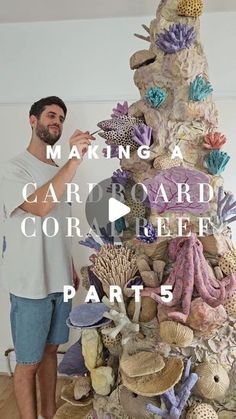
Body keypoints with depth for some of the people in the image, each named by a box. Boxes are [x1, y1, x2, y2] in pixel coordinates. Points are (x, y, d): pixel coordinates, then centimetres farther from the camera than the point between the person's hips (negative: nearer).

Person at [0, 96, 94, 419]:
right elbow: (39, 207, -30)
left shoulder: (59, 171, 11)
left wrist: (71, 268, 15)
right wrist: (75, 161, -32)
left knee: (50, 350, 20)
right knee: (29, 362, 7)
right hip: (30, 283, -7)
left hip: (59, 280, 7)